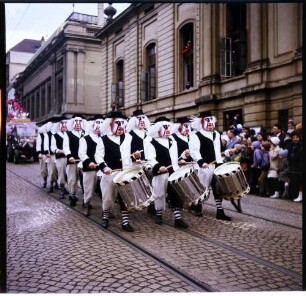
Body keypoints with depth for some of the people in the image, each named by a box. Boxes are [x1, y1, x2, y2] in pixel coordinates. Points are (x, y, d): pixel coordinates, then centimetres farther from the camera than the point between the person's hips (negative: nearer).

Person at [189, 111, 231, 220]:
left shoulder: (216, 134, 17)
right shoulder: (196, 136, -8)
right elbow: (194, 151, -18)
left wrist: (220, 163, 11)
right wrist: (201, 162, -31)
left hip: (215, 166, 7)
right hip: (203, 167, -7)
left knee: (218, 189, 7)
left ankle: (220, 211, 12)